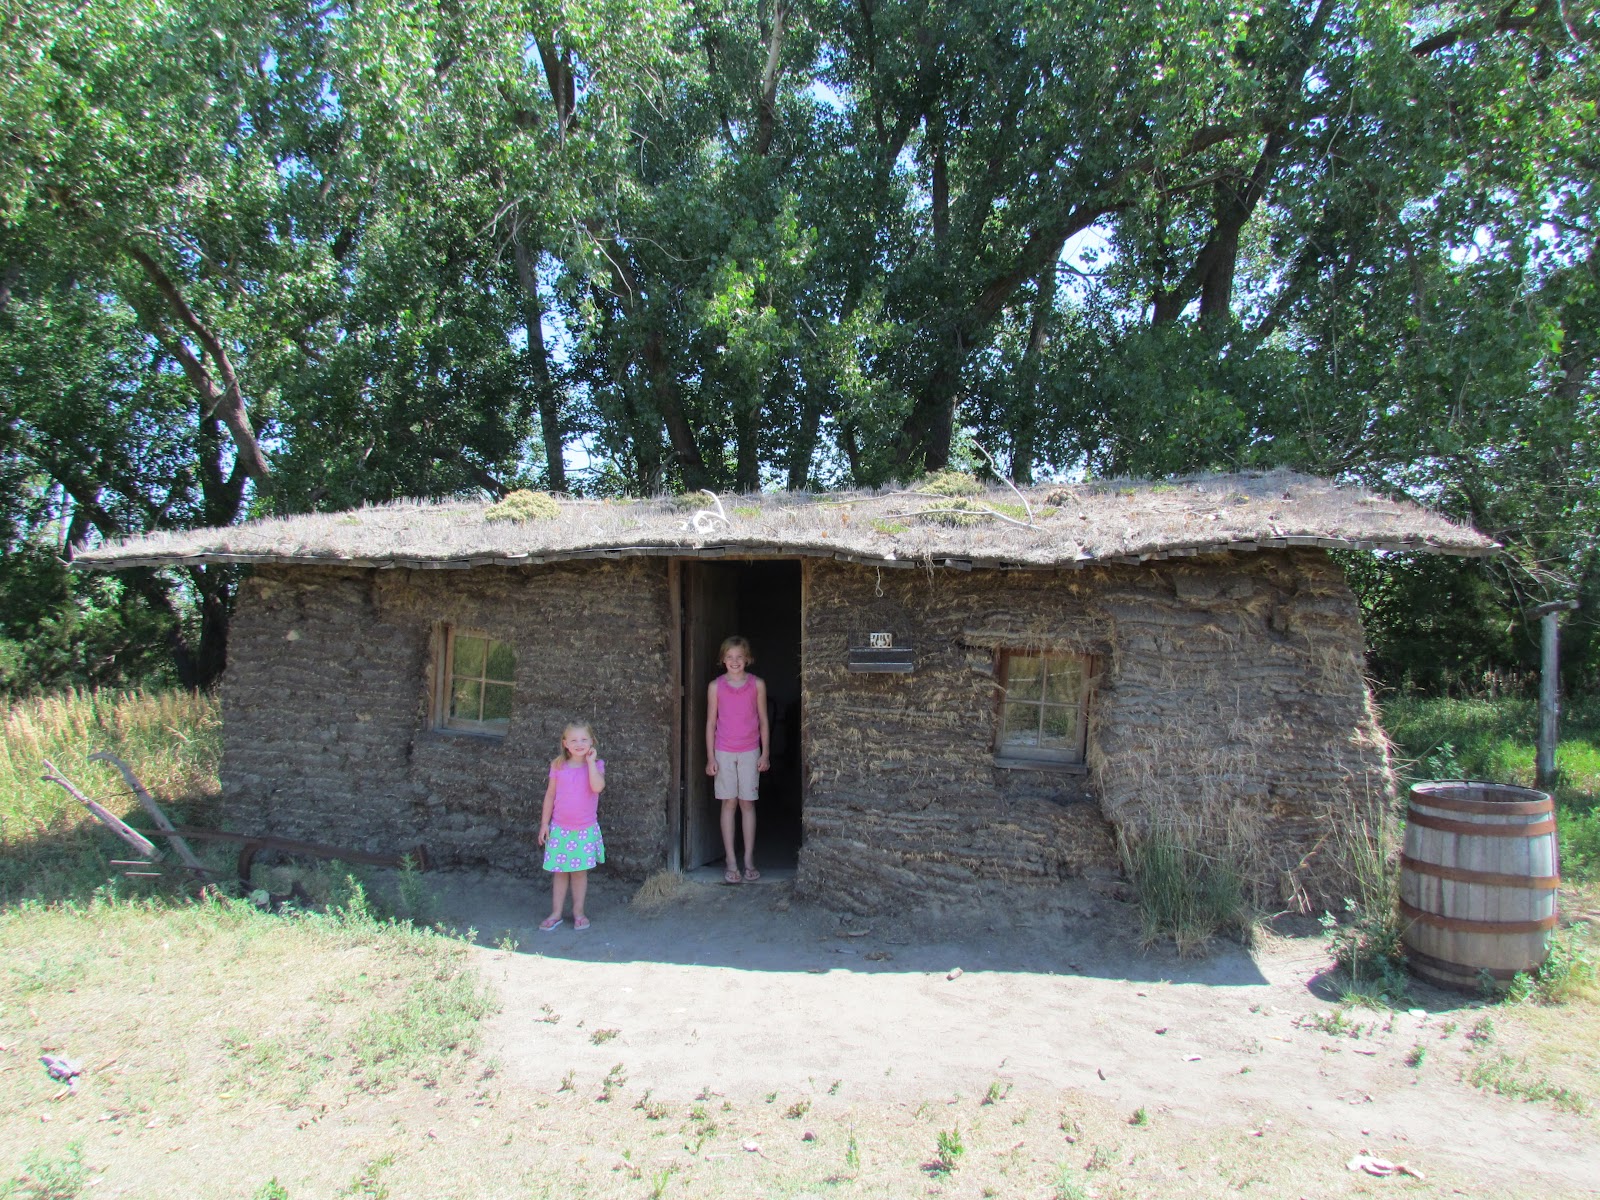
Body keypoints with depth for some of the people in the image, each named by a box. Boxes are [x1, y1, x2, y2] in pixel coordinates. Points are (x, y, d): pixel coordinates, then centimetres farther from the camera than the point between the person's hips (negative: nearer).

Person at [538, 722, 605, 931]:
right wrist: (544, 823, 4)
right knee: (560, 872, 9)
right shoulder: (558, 766, -1)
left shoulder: (596, 765, -4)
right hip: (560, 828, 1)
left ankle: (578, 912, 22)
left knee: (580, 871, 8)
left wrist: (590, 761, -20)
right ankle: (556, 914, 20)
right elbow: (550, 795, 5)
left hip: (585, 830, -1)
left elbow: (598, 787, -24)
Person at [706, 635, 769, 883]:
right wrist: (710, 757, -2)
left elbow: (763, 721, 4)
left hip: (750, 752, 0)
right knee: (729, 804, 3)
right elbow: (711, 723, 2)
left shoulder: (757, 685, 0)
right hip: (723, 752, 0)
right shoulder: (716, 686, -1)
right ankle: (731, 861, 9)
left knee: (747, 804, 4)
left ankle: (749, 860, 11)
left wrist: (765, 753, 1)